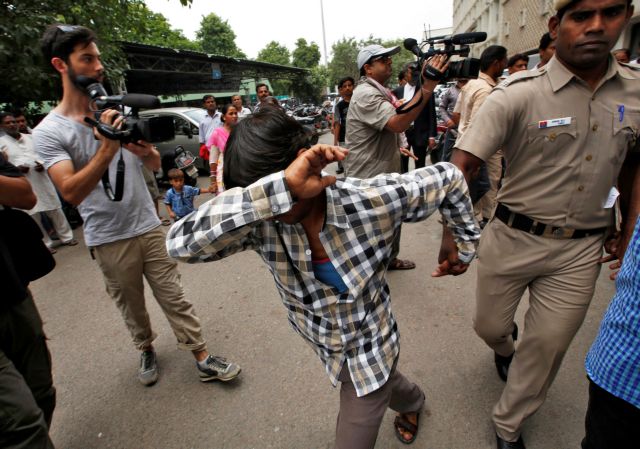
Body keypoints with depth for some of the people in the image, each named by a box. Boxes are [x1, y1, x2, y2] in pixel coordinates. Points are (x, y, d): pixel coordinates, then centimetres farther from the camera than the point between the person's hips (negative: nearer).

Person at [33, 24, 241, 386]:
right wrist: (108, 147, -28)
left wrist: (145, 151, -15)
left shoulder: (119, 112, 5)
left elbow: (156, 164, 9)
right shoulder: (49, 132, -7)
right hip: (109, 240, -2)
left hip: (150, 227, 3)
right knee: (131, 305, 14)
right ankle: (147, 350, 39)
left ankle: (204, 360, 14)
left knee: (175, 297, 5)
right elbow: (71, 192, -19)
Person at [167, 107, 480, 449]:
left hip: (371, 347, -3)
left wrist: (466, 246, -2)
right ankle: (412, 401, 71)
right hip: (325, 349, 4)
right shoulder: (261, 224, -26)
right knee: (383, 386, 34)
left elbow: (447, 178, -13)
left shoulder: (373, 199, -30)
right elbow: (179, 243, -43)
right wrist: (278, 189, -49)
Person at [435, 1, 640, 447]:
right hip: (512, 239, -2)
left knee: (547, 347, 11)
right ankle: (504, 350, 55)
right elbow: (461, 166, -21)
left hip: (581, 249, 3)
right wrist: (451, 238, -32)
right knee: (490, 326, 14)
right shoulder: (518, 93, -13)